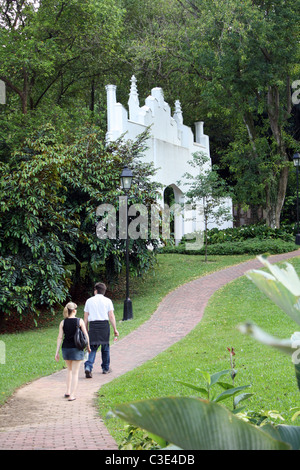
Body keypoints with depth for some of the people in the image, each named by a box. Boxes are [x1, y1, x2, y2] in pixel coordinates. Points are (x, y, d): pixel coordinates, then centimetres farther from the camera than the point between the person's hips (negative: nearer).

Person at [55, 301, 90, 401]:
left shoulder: (63, 323, -1)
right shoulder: (80, 321, -7)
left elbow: (60, 338, -2)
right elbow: (85, 335, -5)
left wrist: (57, 352, 1)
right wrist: (88, 346, 10)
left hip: (66, 348, 3)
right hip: (77, 348, -3)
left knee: (69, 370, 23)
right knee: (75, 372, 4)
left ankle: (68, 392, 23)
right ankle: (72, 395, 1)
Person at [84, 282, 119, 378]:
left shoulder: (89, 301, 8)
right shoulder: (107, 301, 4)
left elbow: (86, 317, 7)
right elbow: (111, 316, -2)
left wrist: (85, 330, 13)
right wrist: (115, 329, 1)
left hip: (93, 325, 1)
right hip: (104, 324, -1)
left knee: (92, 348, 2)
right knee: (105, 347, 13)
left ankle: (88, 367, -17)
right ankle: (106, 368, 23)